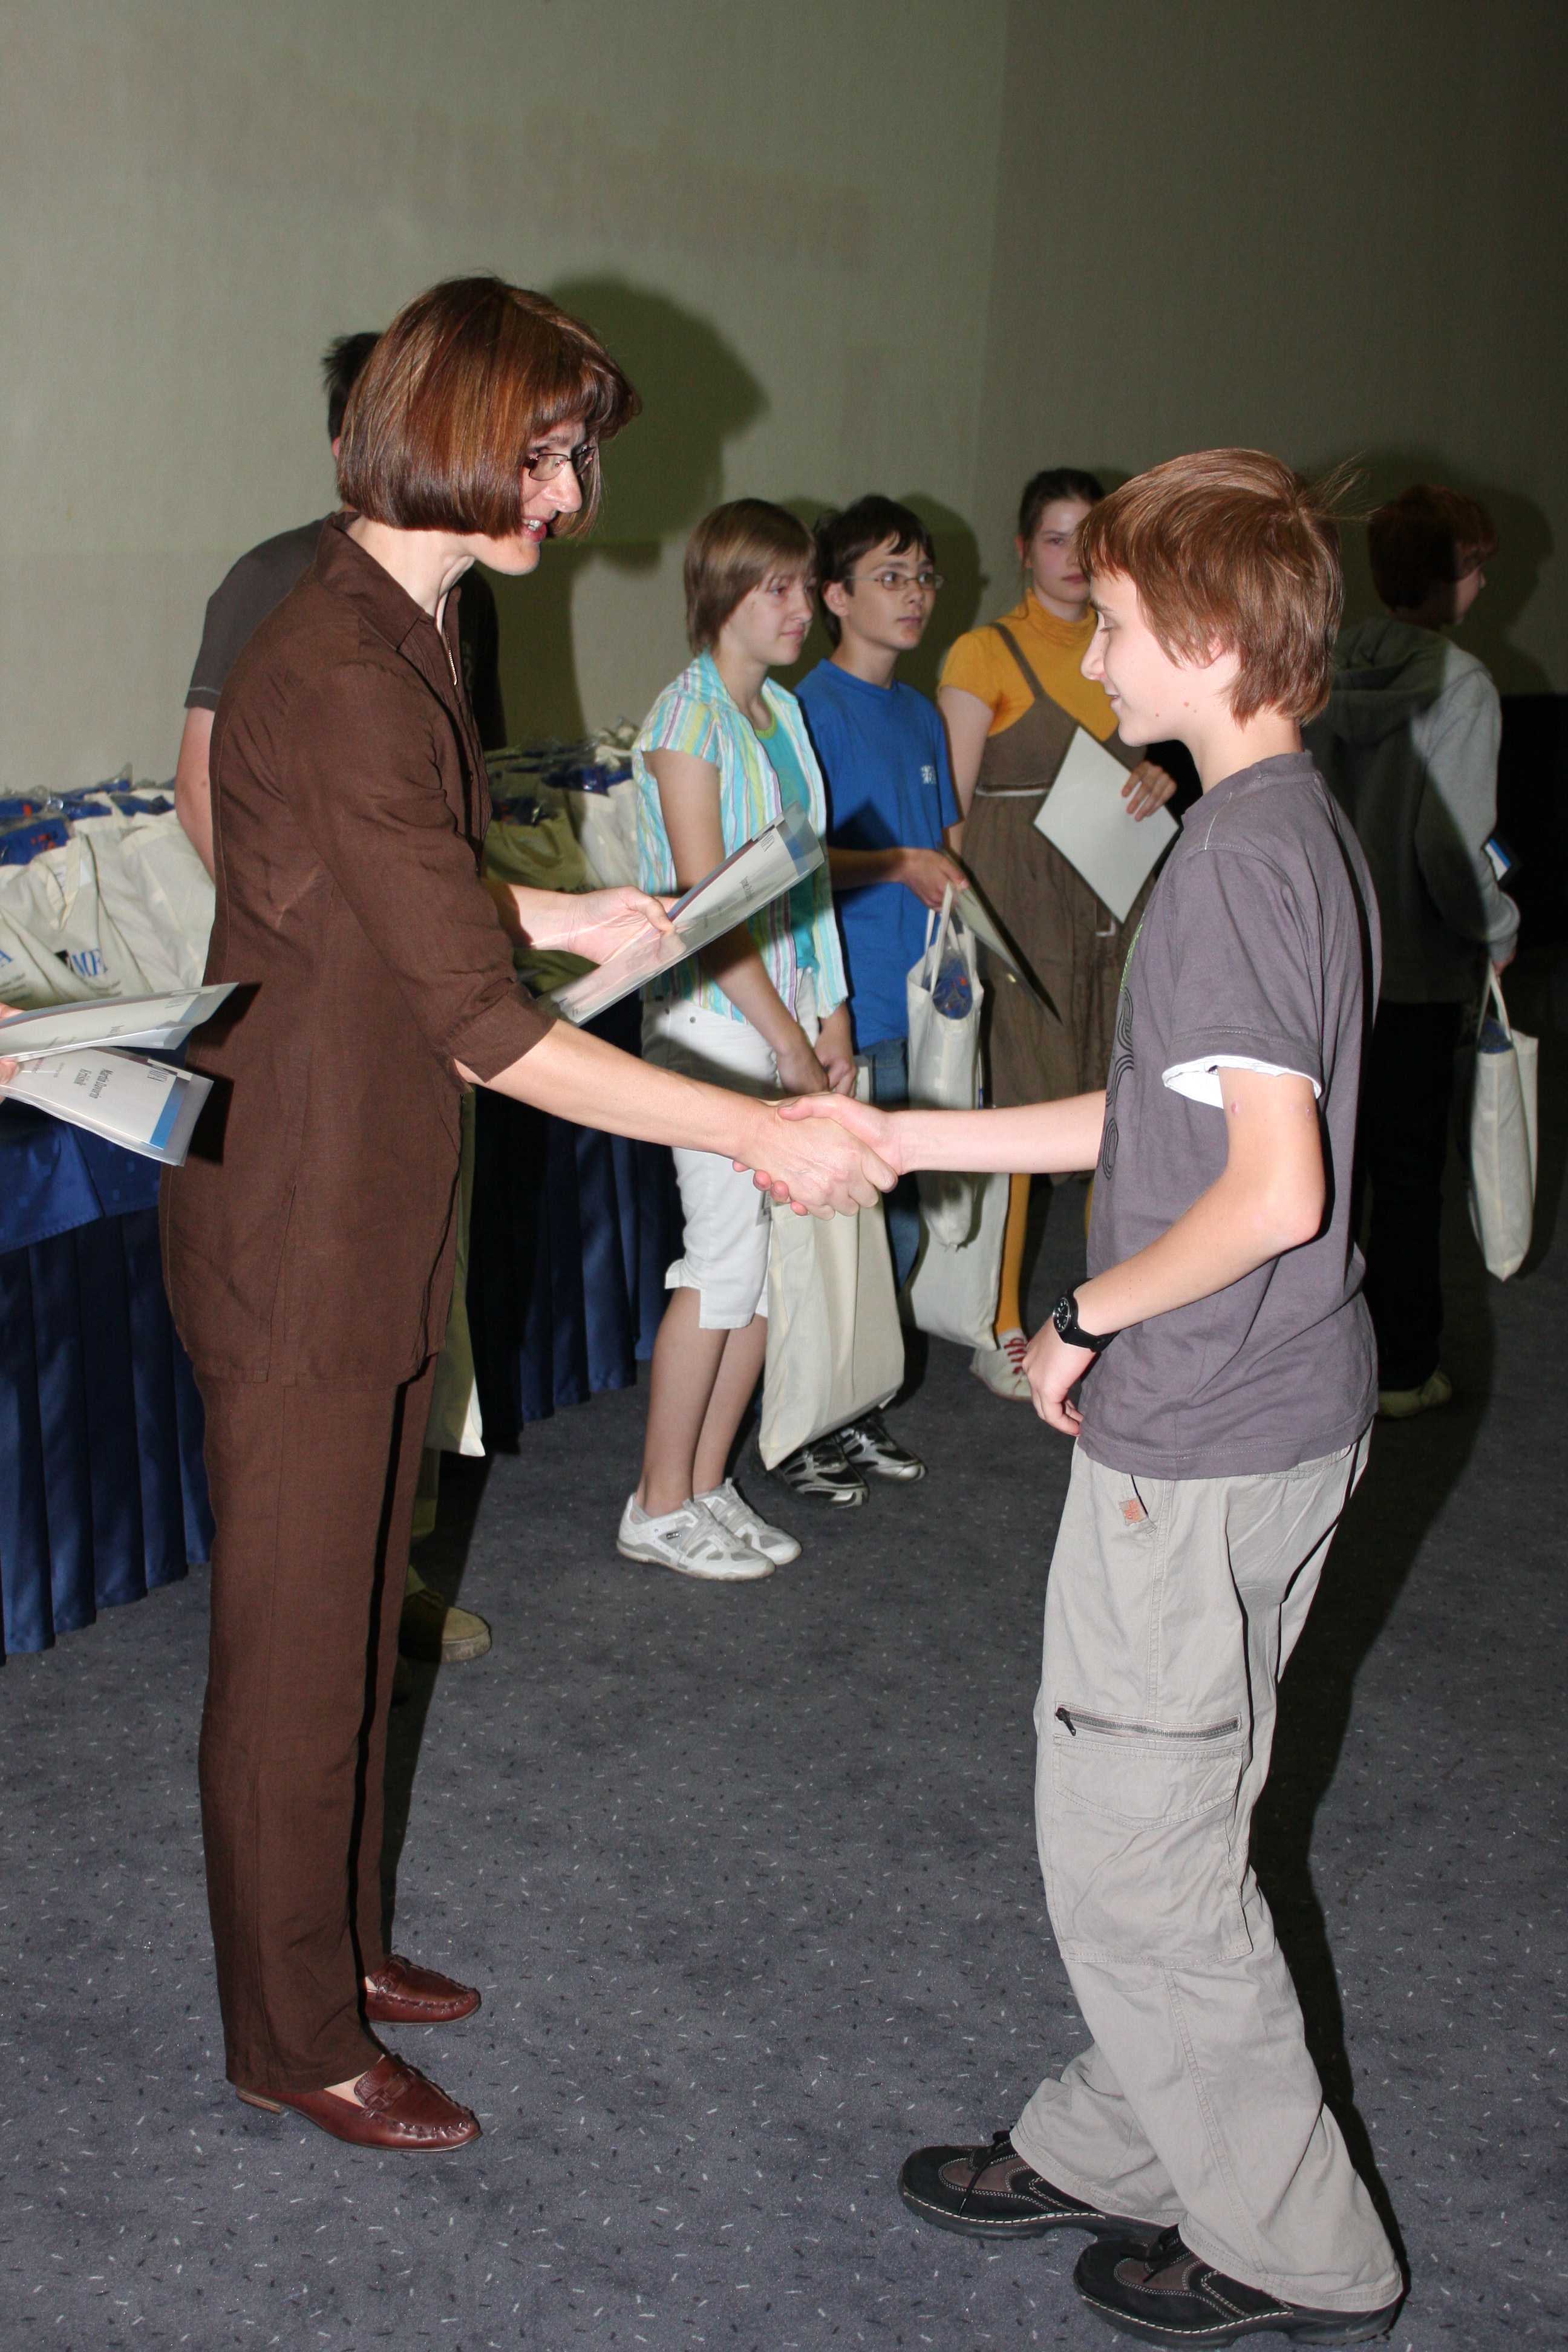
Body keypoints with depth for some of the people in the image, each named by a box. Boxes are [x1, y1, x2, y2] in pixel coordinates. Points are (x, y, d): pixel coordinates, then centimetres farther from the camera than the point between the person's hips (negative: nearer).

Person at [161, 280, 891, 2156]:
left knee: (353, 1607, 21)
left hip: (376, 1211, 10)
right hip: (295, 1236, -10)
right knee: (295, 1644, 5)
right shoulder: (340, 680, -26)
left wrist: (553, 914, 10)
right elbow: (489, 1034, -28)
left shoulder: (396, 630, 7)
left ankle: (337, 1943, 39)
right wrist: (765, 1134, -26)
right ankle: (294, 2037, 22)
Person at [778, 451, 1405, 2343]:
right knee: (1164, 1827, 21)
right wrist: (913, 1139, 16)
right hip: (1272, 1422, 10)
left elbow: (1272, 1191, -28)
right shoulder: (1294, 831, 10)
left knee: (1131, 1854, 4)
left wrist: (1084, 1319, -13)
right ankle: (1114, 2148, 38)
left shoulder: (1241, 859, -22)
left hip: (1198, 1444, -10)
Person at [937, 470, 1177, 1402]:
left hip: (1116, 903, 6)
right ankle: (1000, 1328, 10)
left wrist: (1154, 780, 0)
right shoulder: (985, 654, -4)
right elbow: (948, 808, -6)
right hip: (1020, 903, -5)